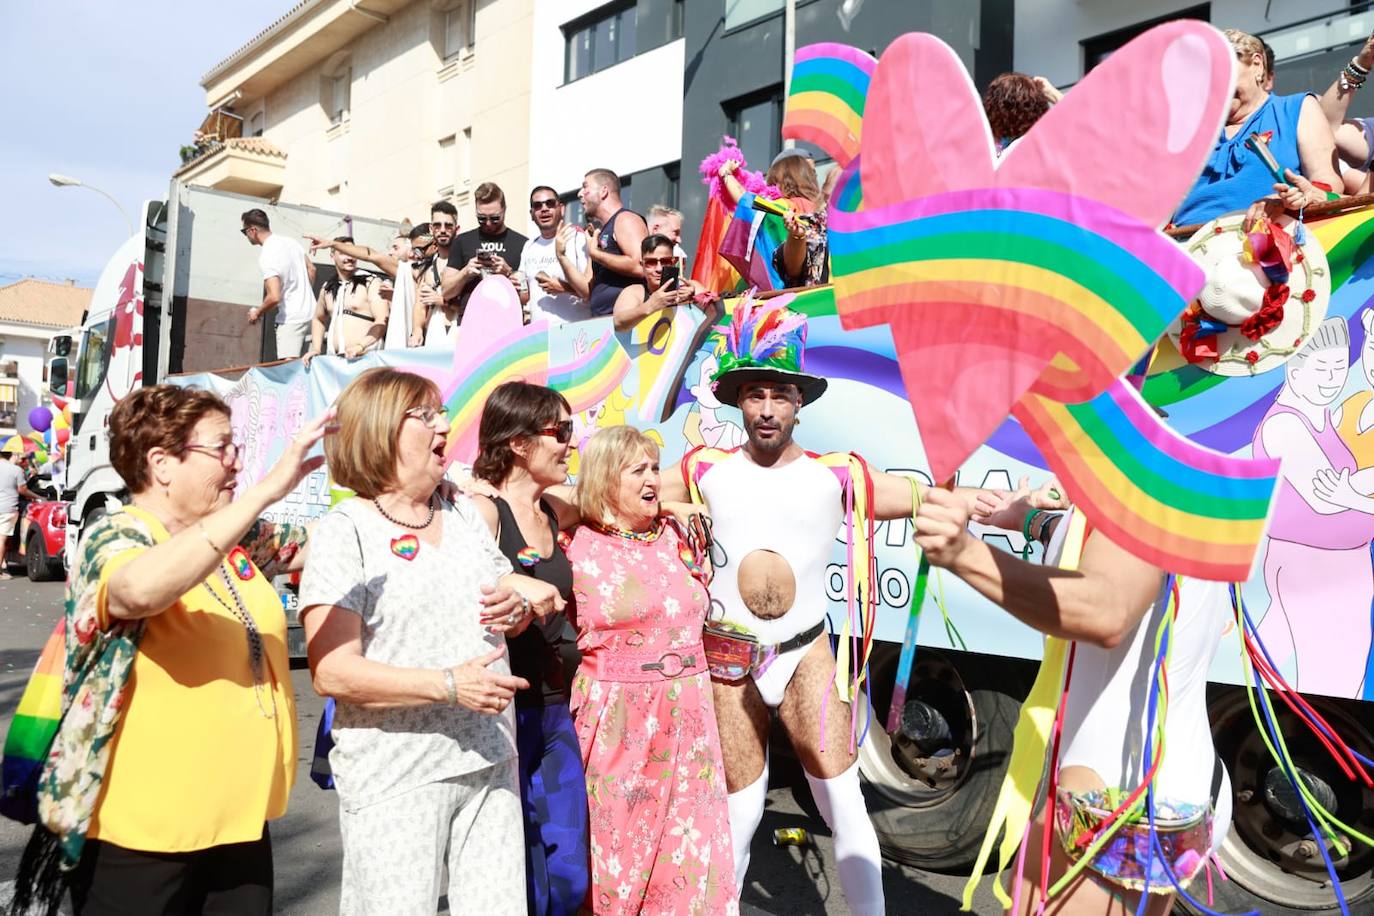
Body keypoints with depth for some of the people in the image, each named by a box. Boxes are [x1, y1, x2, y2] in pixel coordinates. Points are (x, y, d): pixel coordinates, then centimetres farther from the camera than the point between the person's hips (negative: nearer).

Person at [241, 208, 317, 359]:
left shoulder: (266, 257, -18)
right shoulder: (291, 242, 6)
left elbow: (274, 297, -24)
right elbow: (311, 269, 18)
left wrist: (257, 313, -6)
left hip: (291, 320, -8)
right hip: (310, 312, 8)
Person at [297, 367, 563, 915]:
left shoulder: (463, 515, 11)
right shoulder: (345, 531, -9)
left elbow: (510, 598, 22)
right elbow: (331, 672, -16)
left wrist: (518, 610, -3)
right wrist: (449, 685, -26)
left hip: (490, 762, 6)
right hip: (395, 780, -5)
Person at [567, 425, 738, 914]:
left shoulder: (676, 536, 6)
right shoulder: (577, 549, -8)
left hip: (686, 715, 4)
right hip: (617, 721, -4)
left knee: (688, 843, 9)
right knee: (618, 846, 8)